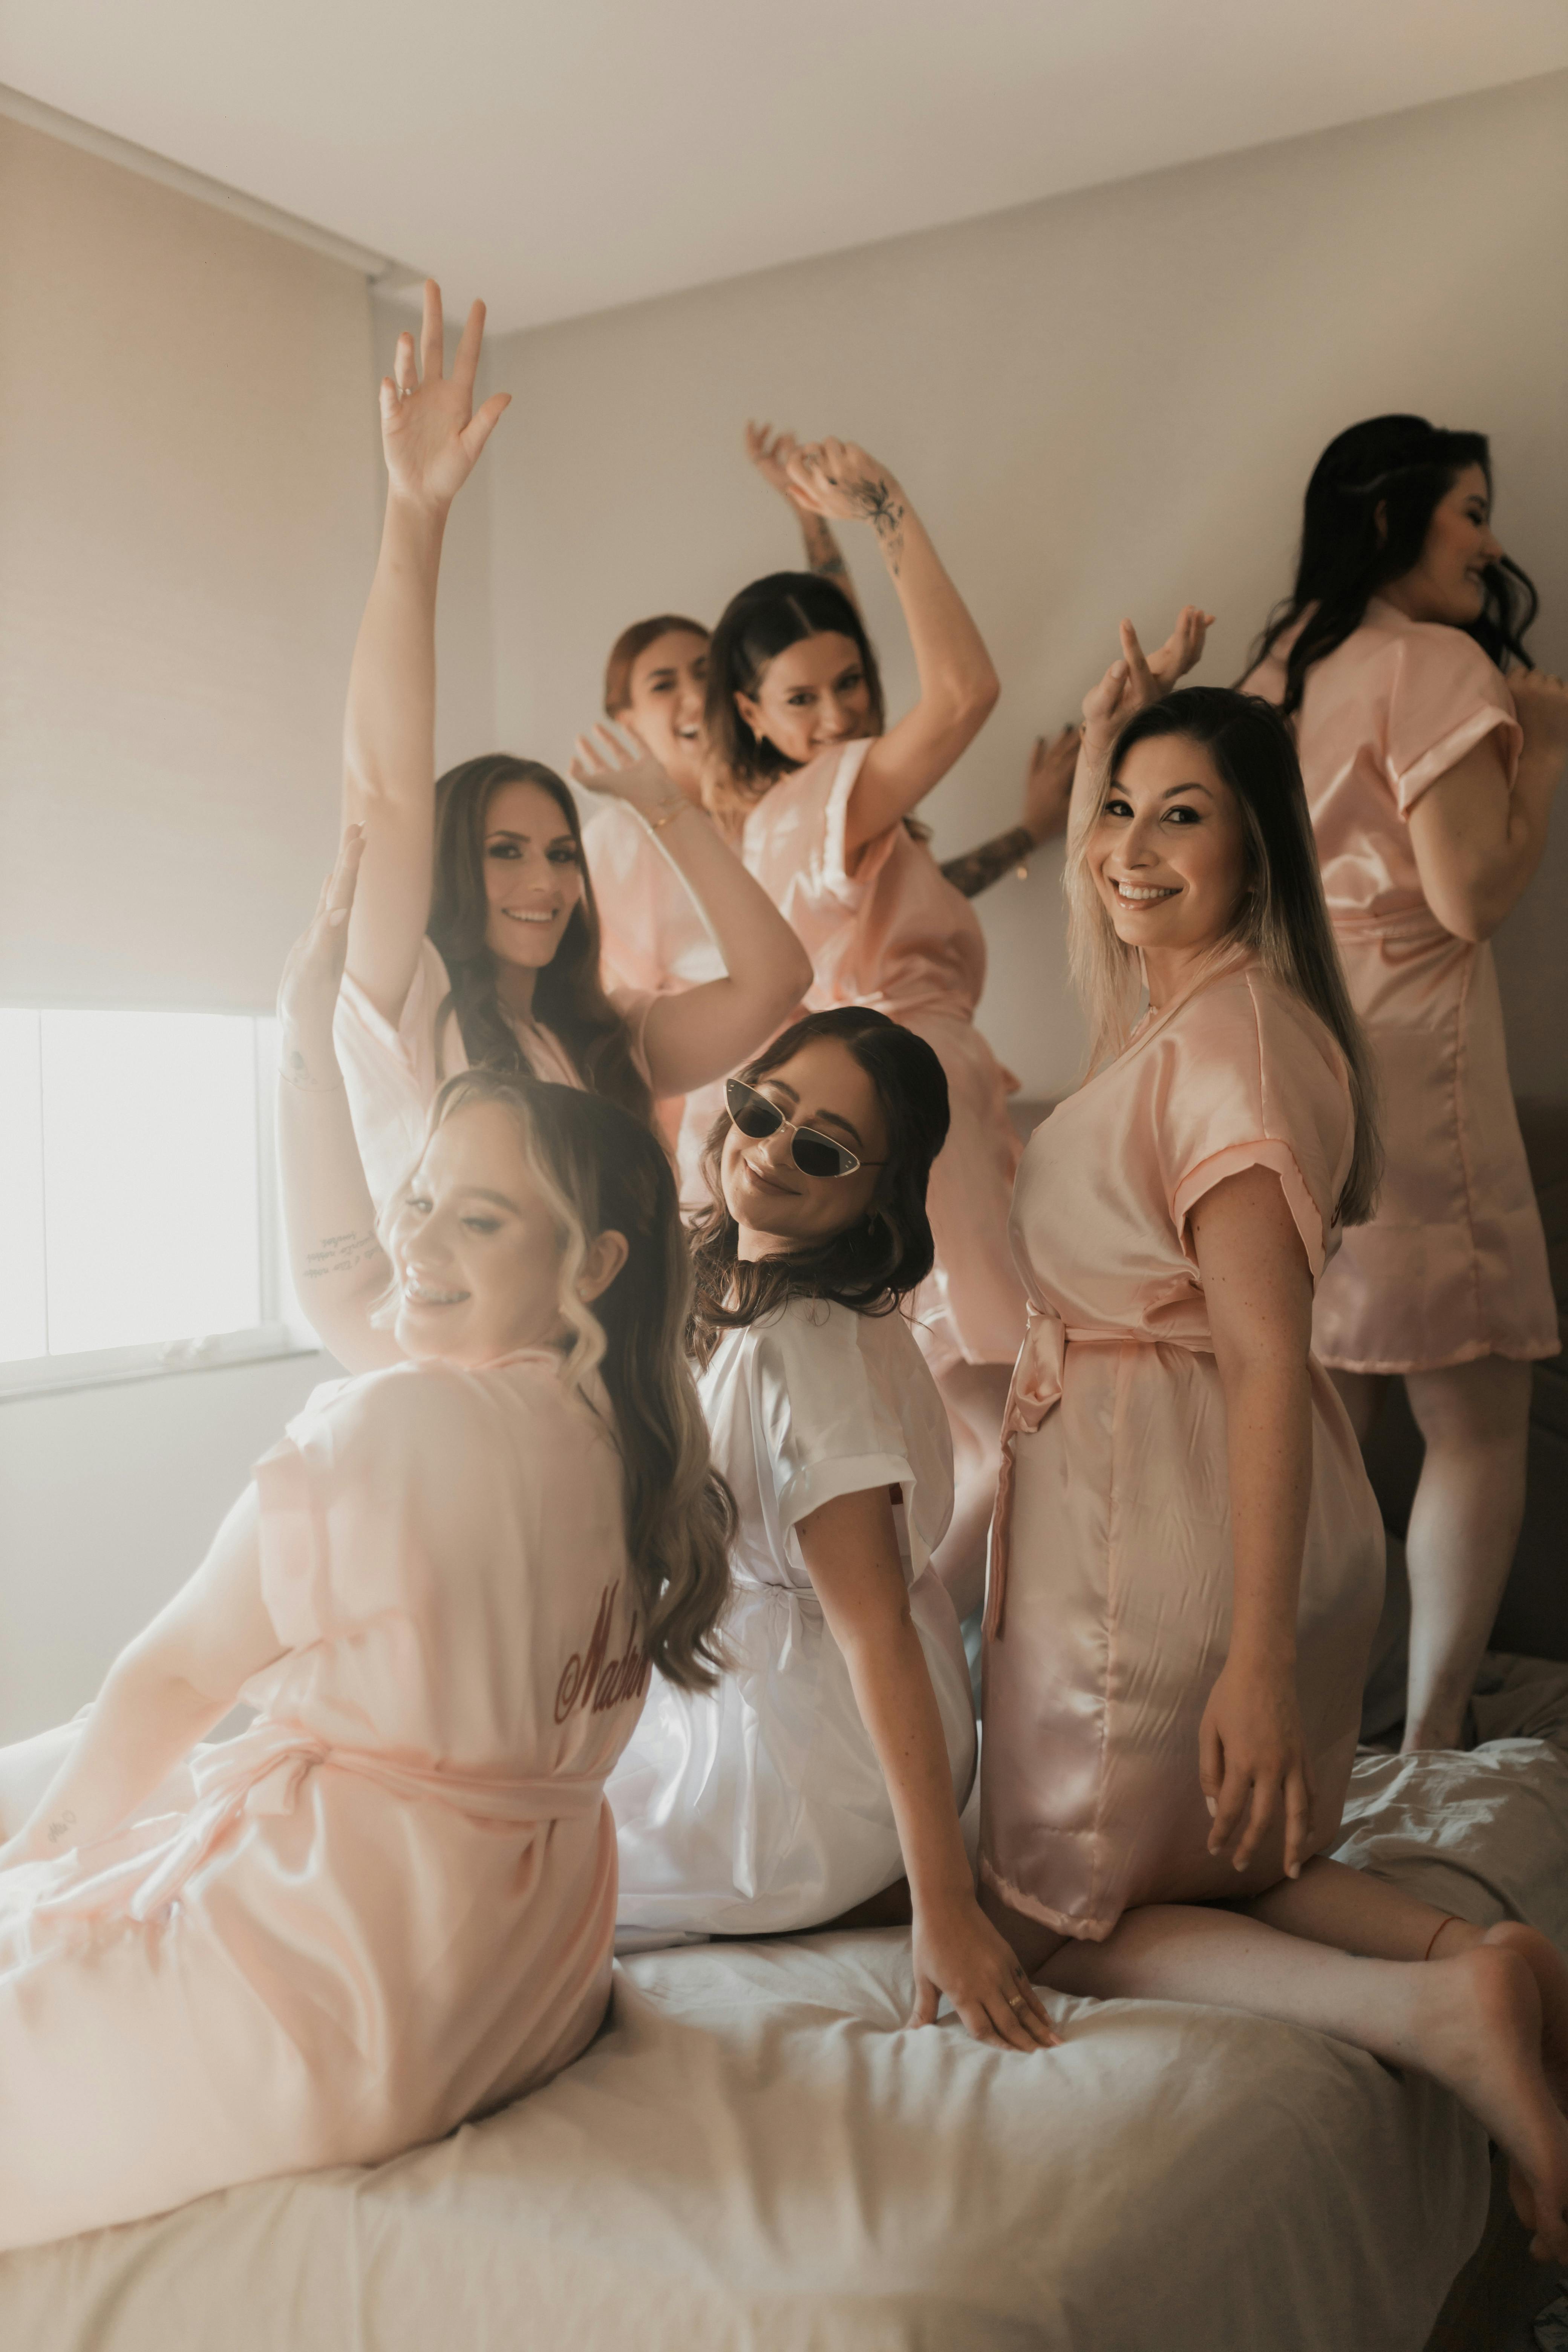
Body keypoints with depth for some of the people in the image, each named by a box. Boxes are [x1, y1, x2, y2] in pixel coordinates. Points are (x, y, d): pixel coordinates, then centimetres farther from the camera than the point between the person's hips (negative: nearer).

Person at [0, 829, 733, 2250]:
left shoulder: (402, 1418, -23)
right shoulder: (610, 1418, 0)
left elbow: (171, 1684, -13)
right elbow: (339, 1283, 15)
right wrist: (312, 1041, 18)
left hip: (341, 1978, -9)